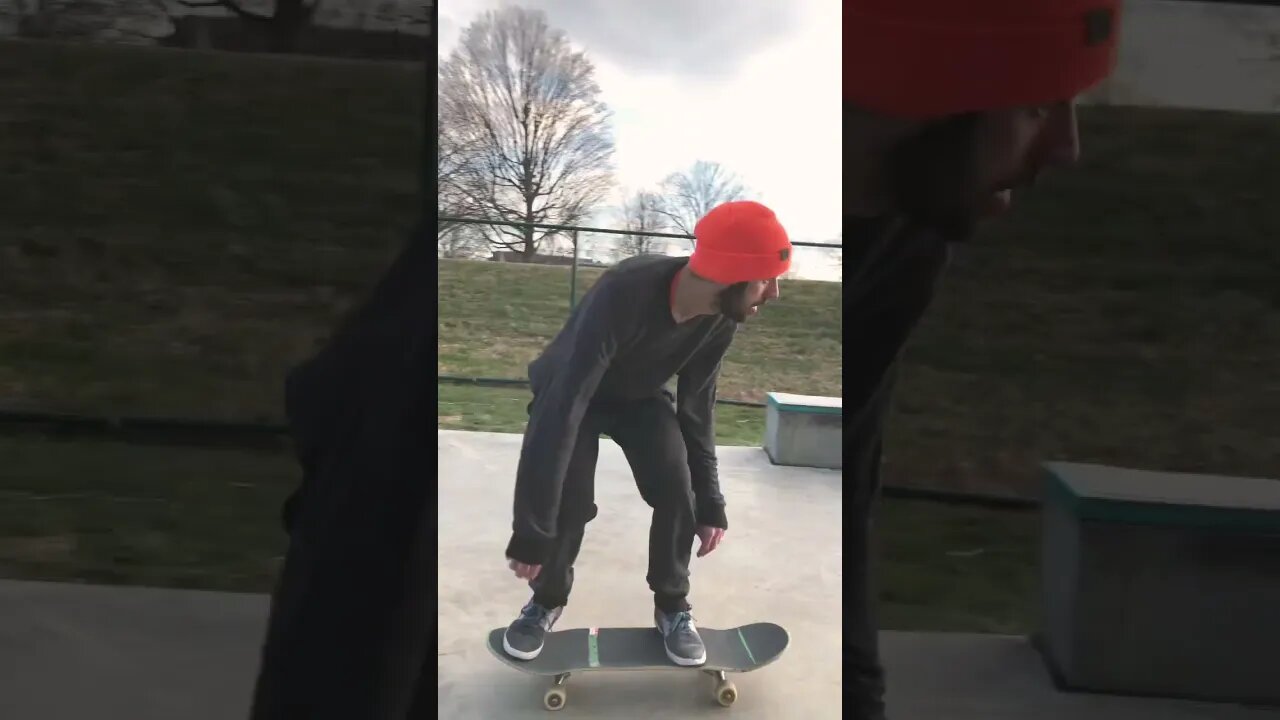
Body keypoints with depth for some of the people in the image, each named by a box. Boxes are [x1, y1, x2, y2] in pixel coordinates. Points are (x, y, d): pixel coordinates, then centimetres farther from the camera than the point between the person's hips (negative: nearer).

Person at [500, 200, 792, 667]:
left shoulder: (720, 319, -22)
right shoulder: (624, 296, -42)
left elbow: (698, 406, -8)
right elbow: (563, 408, -44)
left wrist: (709, 501, -6)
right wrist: (531, 529, -43)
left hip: (641, 395, 4)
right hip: (570, 393, -4)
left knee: (676, 486, -17)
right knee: (569, 500, -19)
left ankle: (672, 607, 7)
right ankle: (547, 601, 12)